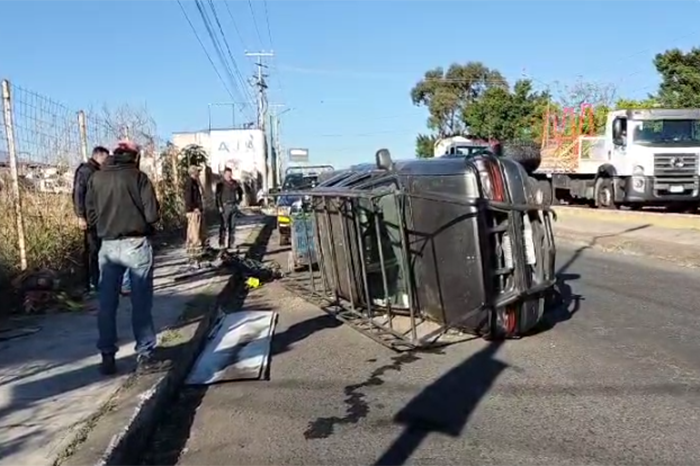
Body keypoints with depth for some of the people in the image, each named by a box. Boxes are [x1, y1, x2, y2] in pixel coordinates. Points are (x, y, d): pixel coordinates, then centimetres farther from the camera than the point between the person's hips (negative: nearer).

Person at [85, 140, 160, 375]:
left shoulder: (96, 178, 4)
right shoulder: (138, 177, -7)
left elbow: (91, 216, 6)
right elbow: (152, 214, -11)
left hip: (108, 246, 3)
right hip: (136, 245, -3)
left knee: (107, 303, 11)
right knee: (141, 302, 6)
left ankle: (107, 356, 15)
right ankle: (144, 354, 11)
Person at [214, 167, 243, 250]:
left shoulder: (235, 183, 11)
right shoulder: (220, 184, -5)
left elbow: (240, 191, 28)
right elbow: (218, 196, -10)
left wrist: (238, 200, 18)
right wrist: (219, 207, -17)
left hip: (233, 206, 6)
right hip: (225, 206, -6)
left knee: (232, 226, 9)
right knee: (224, 226, -8)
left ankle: (230, 243, 17)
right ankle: (222, 244, -5)